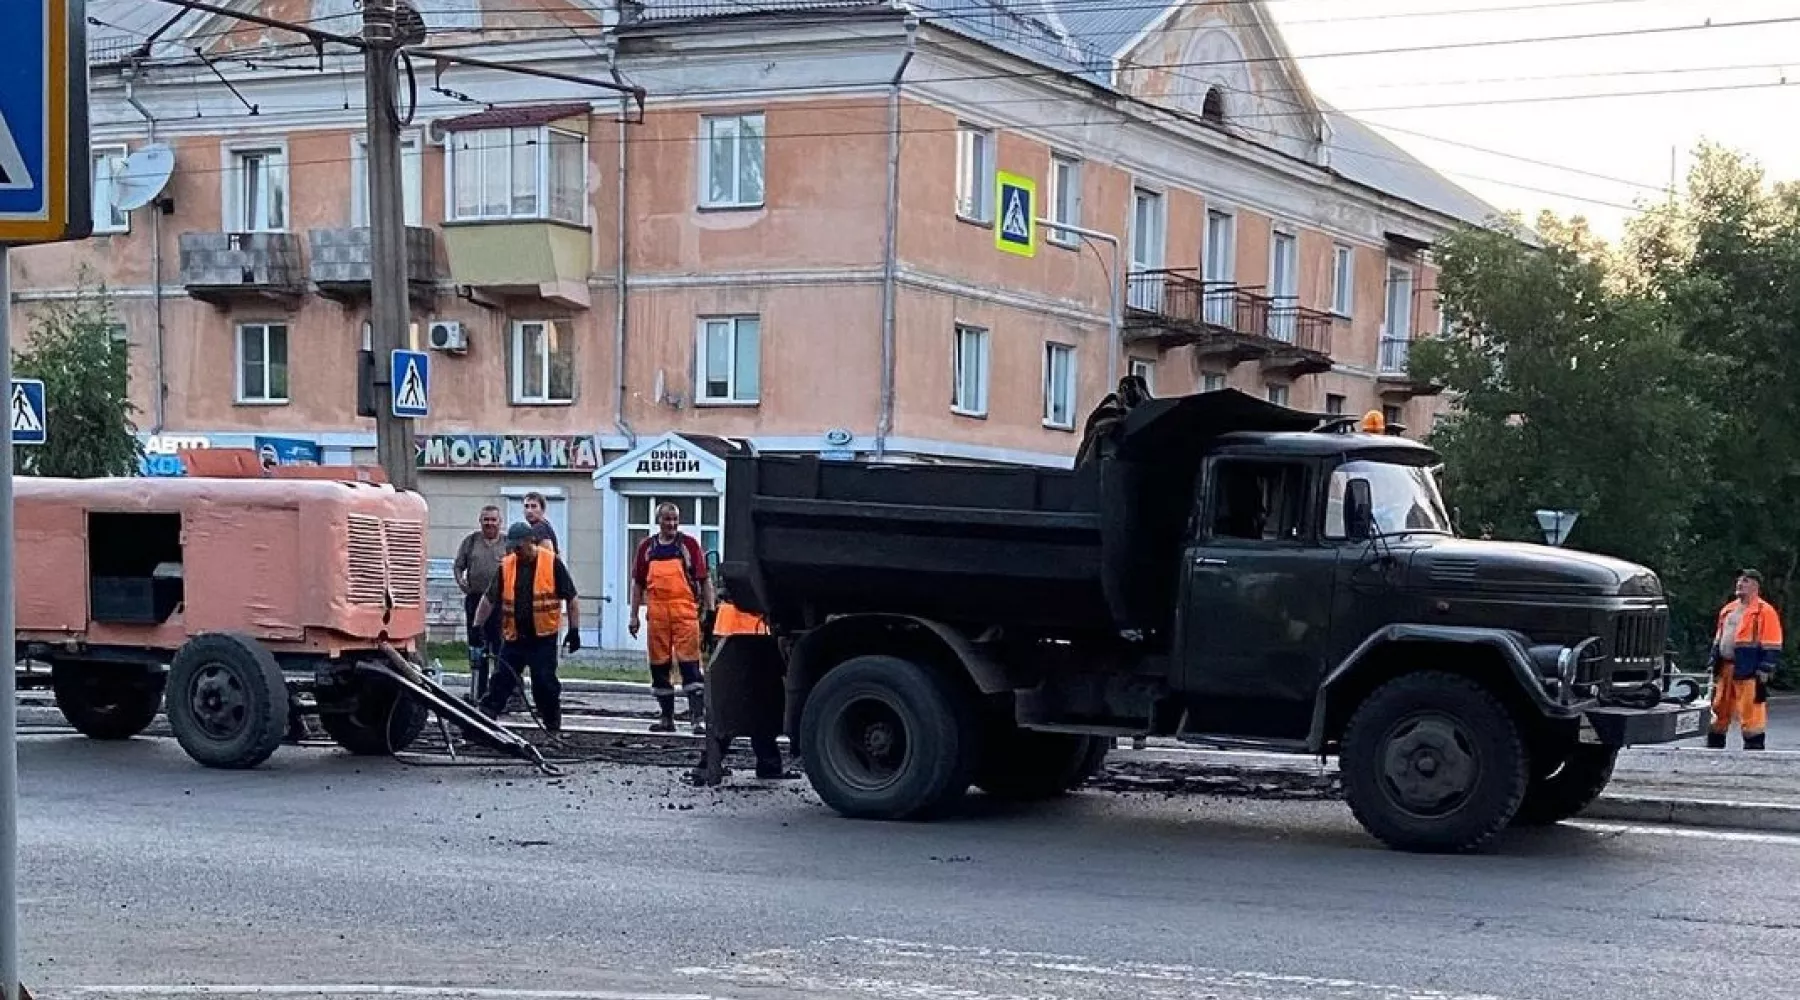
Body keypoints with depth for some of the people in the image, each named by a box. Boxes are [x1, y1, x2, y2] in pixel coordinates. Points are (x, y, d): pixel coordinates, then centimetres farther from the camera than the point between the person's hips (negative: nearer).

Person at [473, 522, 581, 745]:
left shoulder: (552, 563, -5)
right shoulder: (506, 566, 5)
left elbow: (571, 598, -2)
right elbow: (489, 599, 11)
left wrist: (574, 630, -6)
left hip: (543, 638, -3)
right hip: (514, 637, 3)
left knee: (545, 684, -2)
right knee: (501, 681, 3)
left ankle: (553, 729, 10)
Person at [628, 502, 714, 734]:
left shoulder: (689, 544, 5)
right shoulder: (647, 547, 12)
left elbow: (704, 580, 5)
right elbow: (638, 583, 16)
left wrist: (710, 610, -2)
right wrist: (634, 616, 12)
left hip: (685, 613, -3)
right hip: (657, 614, 3)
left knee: (689, 664, -9)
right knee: (659, 666, 8)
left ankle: (699, 717, -10)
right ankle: (667, 718, 18)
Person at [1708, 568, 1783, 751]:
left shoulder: (1765, 612, -6)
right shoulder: (1728, 610, 17)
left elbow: (1771, 648, -9)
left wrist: (1763, 675, -14)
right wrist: (1713, 667, 18)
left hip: (1748, 672, -7)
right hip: (1724, 670, 7)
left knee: (1750, 714, -7)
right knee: (1718, 712, 13)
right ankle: (1713, 748, 23)